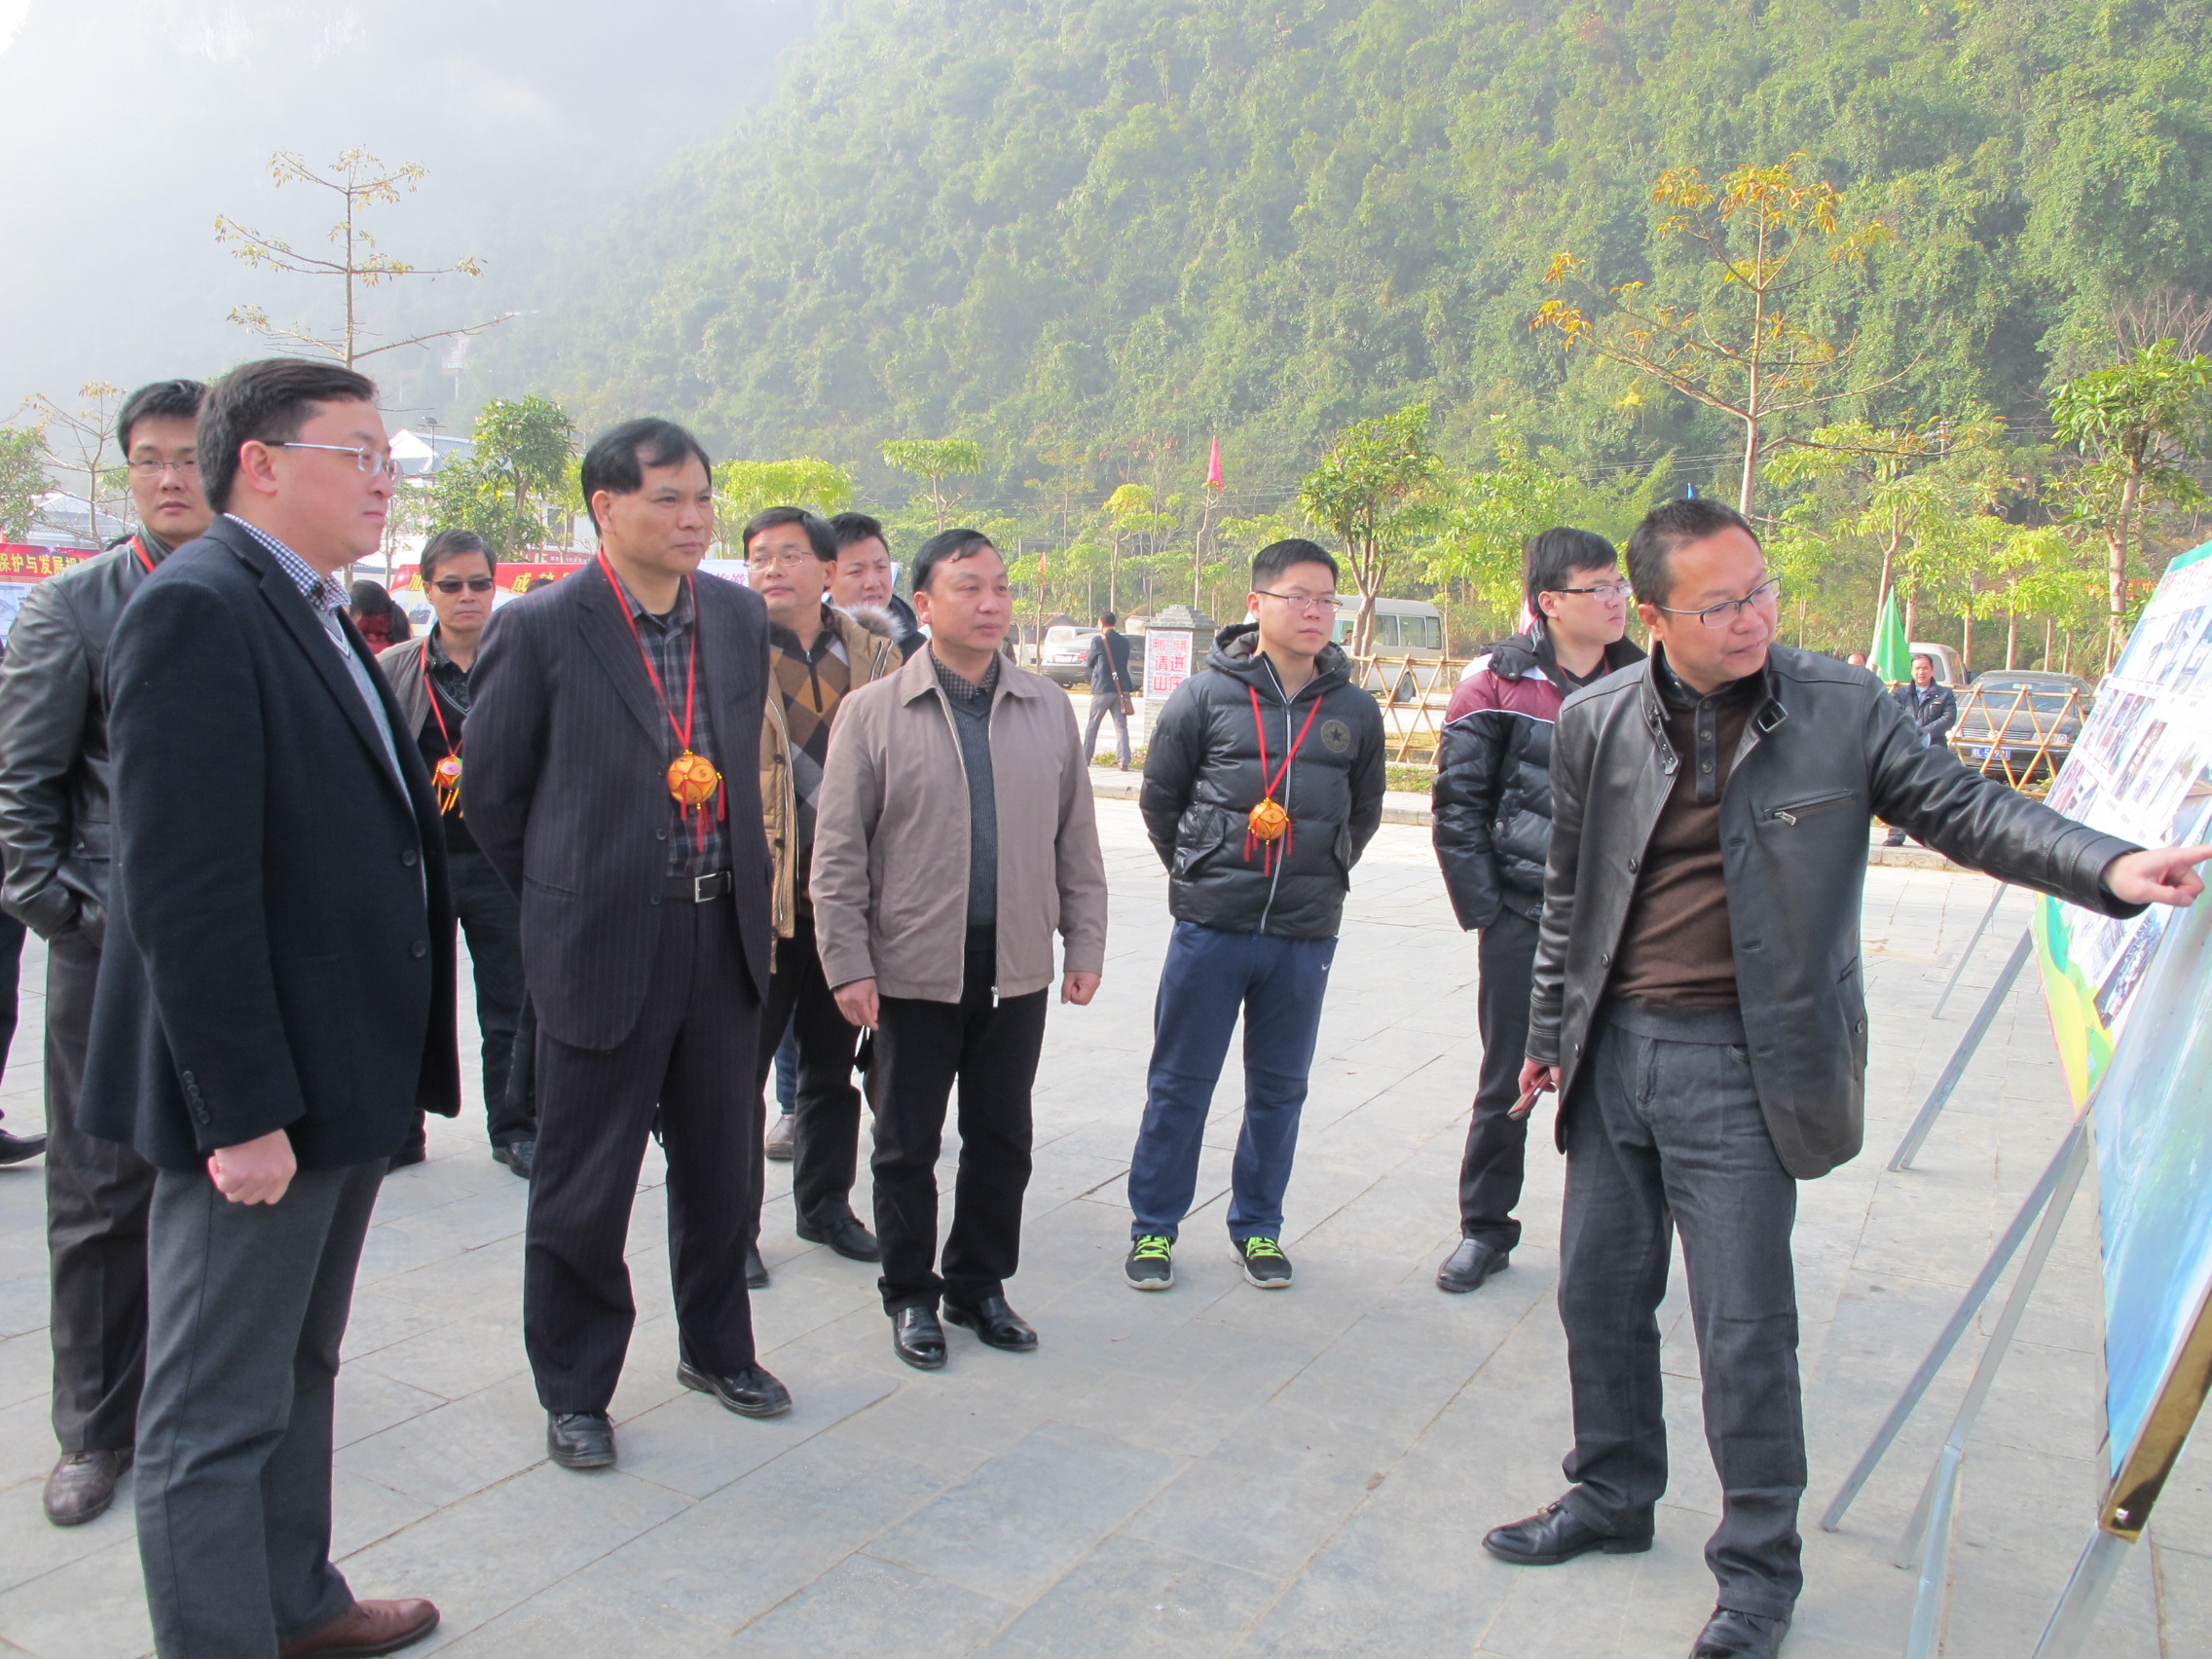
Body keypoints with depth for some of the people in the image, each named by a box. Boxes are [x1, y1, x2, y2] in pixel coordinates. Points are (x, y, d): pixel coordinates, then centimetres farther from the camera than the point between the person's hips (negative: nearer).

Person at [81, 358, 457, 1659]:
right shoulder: (196, 608, -17)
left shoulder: (322, 614, 13)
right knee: (218, 1415, 4)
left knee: (299, 1371, 23)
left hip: (344, 1078, 10)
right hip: (258, 1097, -10)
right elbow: (185, 888, -23)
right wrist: (239, 1110, -23)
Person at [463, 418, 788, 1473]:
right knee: (583, 1185, 8)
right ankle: (574, 1391, 27)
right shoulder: (539, 629, -10)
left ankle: (716, 1347, 38)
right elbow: (488, 791, -2)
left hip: (722, 936, 5)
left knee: (721, 1164, 17)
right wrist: (565, 899, 5)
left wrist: (730, 885, 14)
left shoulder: (739, 616, 6)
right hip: (602, 948, -5)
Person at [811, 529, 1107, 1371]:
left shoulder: (1048, 708, 5)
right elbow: (839, 850, -4)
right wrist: (848, 963, -8)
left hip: (1017, 967, 3)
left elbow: (1075, 837, 9)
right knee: (907, 1143, 10)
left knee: (1002, 1138, 13)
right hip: (913, 968, -2)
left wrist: (1085, 943, 6)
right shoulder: (873, 711, -4)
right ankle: (910, 1295, 27)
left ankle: (979, 1284, 31)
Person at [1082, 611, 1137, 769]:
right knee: (1121, 726, 2)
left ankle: (1085, 758, 15)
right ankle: (1123, 761, -7)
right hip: (1121, 688, 3)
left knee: (1092, 725, 9)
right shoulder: (1124, 641, 7)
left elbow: (1089, 664, 1)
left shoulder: (1098, 640, -8)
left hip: (1102, 688, -3)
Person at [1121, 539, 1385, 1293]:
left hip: (1305, 935, 2)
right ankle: (1153, 1226, 21)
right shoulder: (1207, 695, -4)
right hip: (1210, 927, -2)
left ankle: (1257, 1227, 28)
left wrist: (1319, 877, 12)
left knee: (1279, 1089, 12)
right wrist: (1199, 872, 7)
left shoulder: (1355, 710, 3)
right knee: (1179, 1082, 6)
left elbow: (1363, 813, 17)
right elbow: (1159, 796, 6)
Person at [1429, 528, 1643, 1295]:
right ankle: (1484, 1229, 26)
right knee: (1506, 1084, 9)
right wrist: (1481, 906, -8)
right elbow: (1459, 800, -3)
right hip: (1523, 919, -2)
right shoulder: (1499, 679, -4)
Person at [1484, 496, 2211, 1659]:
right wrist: (1549, 1030, 15)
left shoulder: (1841, 708, -6)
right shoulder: (1595, 723, 1)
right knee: (1599, 1293, 15)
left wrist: (2108, 868, -17)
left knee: (1744, 1330, 0)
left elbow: (1961, 807, 0)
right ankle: (1611, 1498, 37)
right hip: (1614, 1051, 4)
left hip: (1739, 1062, -3)